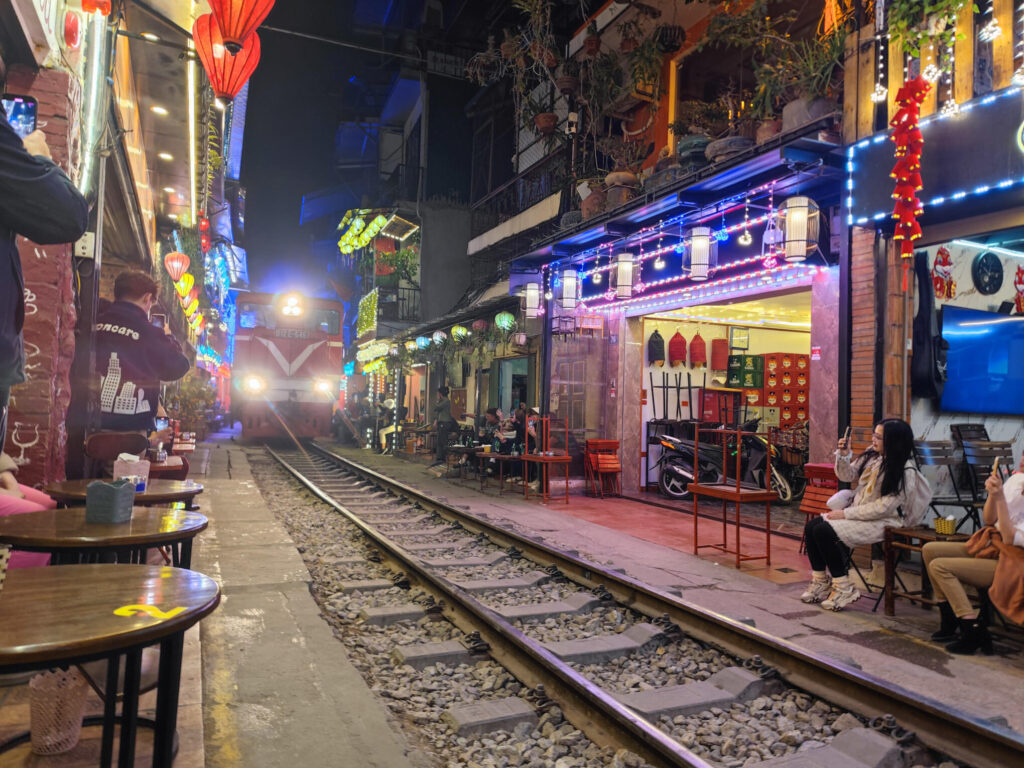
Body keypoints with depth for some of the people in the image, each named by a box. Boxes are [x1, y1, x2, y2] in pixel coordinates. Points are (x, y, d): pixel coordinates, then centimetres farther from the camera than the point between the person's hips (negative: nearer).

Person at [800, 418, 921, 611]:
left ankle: (844, 588, -9)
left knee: (825, 531, -24)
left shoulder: (905, 470, -18)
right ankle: (820, 582, 6)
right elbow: (848, 476, 11)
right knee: (811, 526, -8)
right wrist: (844, 456, -8)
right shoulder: (872, 454, 3)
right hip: (857, 512, 8)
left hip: (882, 521, -8)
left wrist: (846, 514, -20)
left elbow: (884, 507, -21)